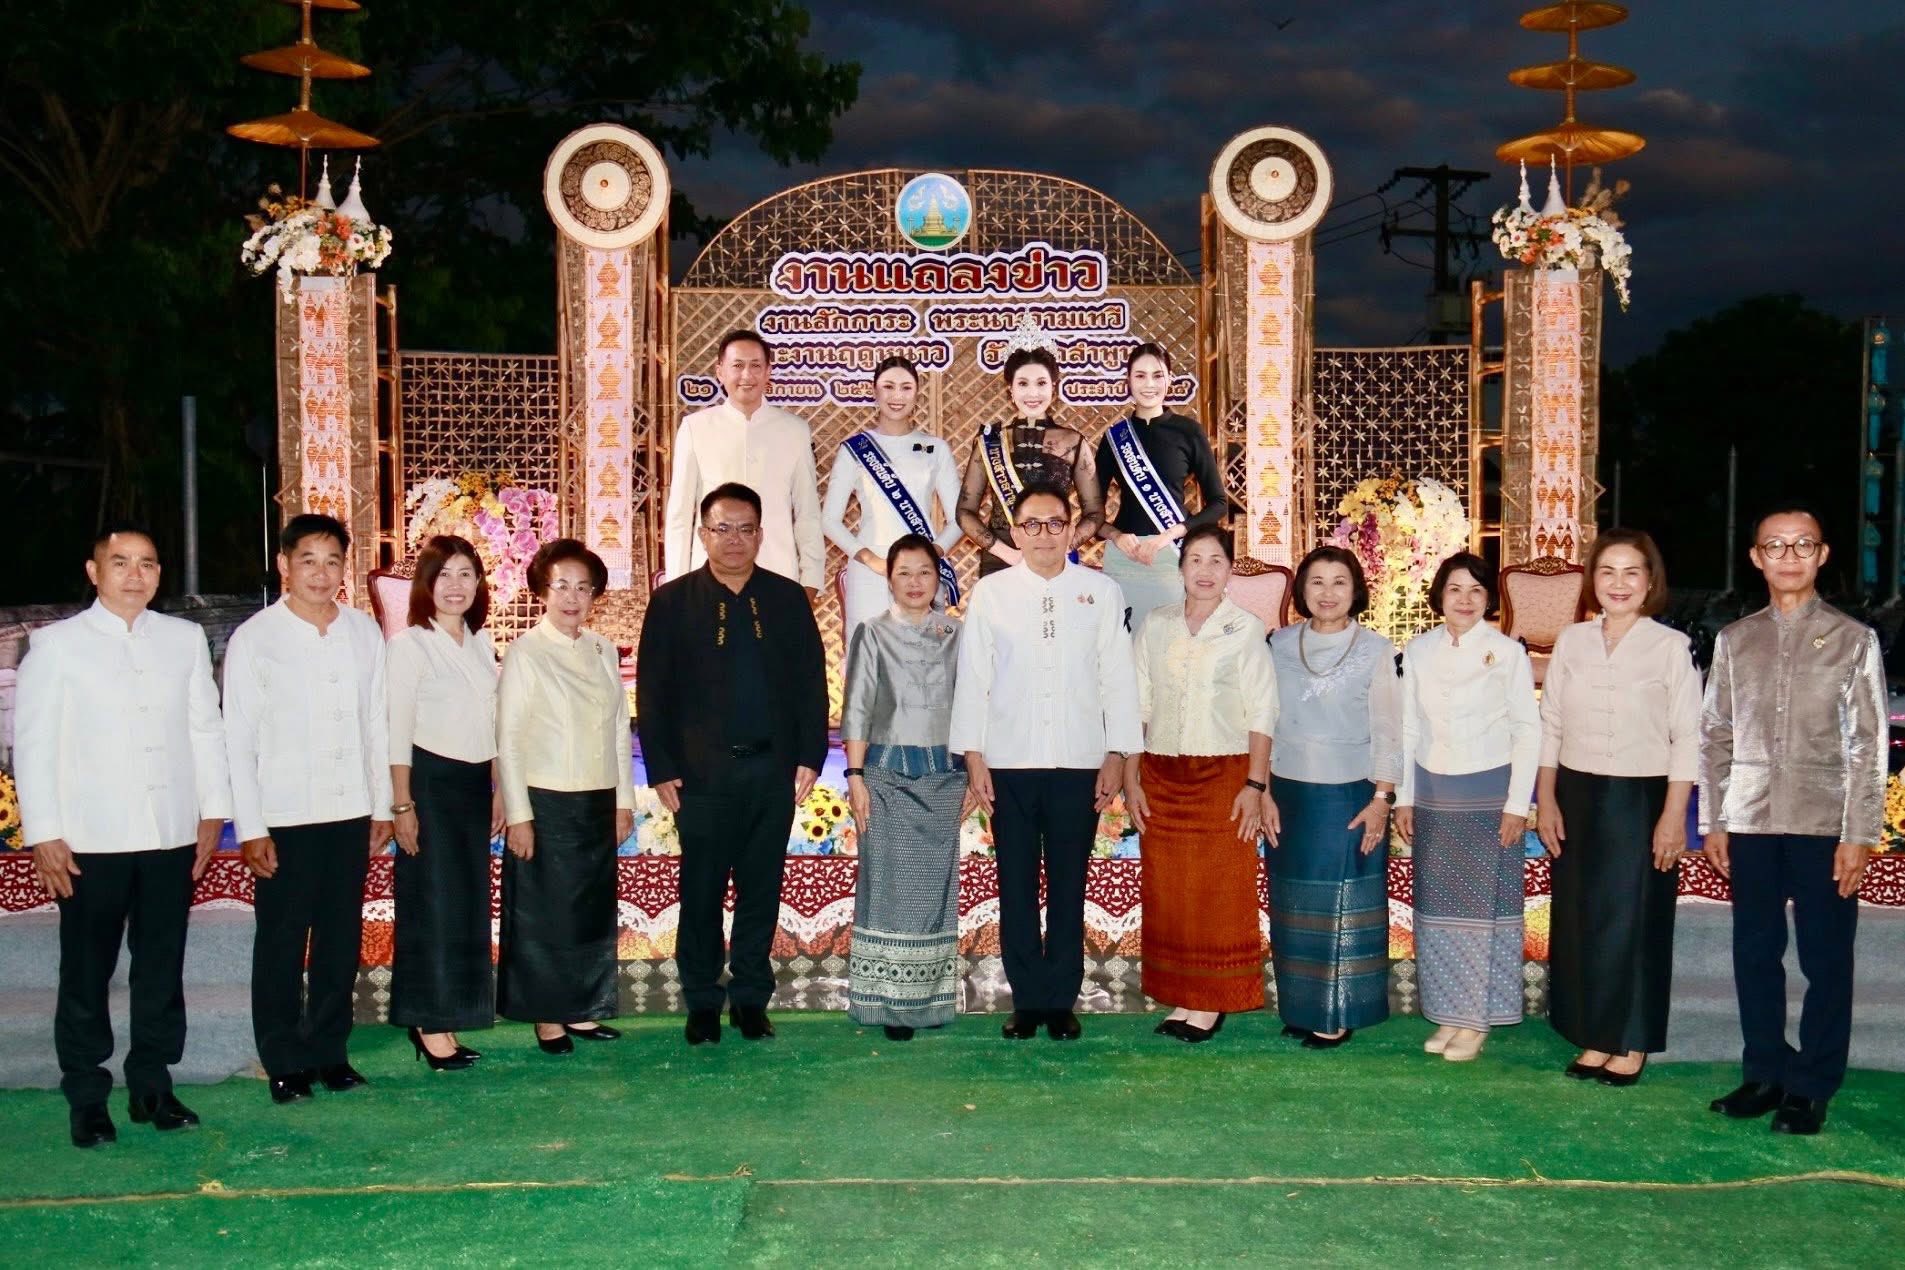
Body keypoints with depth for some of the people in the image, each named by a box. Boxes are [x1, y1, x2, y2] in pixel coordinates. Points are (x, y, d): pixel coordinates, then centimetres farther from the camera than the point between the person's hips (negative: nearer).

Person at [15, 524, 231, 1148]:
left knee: (162, 968, 10)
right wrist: (43, 834, -6)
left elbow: (206, 728, 10)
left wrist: (213, 811, 6)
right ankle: (86, 1098, 16)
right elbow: (33, 744, -1)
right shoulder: (57, 644, 0)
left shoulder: (185, 639, 8)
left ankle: (151, 1085, 22)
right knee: (86, 973, 5)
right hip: (91, 839, -3)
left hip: (173, 835, 3)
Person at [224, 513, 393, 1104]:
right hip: (285, 816, -3)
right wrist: (250, 828, -8)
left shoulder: (364, 633, 6)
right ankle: (283, 1061, 18)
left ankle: (330, 1049, 24)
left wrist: (382, 806, 9)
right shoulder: (253, 639, -4)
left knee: (341, 939, 10)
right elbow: (237, 739, -5)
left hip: (350, 812, 3)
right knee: (282, 944, 5)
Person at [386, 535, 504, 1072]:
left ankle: (443, 1019, 18)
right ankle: (430, 1024, 9)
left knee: (470, 903, 8)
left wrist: (497, 790, 13)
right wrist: (402, 806, -13)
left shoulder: (481, 644, 10)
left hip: (474, 784, 6)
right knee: (432, 904, -1)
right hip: (429, 782, -6)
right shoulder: (409, 644, -8)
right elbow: (397, 732, -10)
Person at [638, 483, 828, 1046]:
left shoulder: (788, 599, 9)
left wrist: (810, 757, 0)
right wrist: (662, 768, -5)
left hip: (773, 770, 2)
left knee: (761, 891, 8)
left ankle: (751, 998, 20)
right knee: (701, 893, 4)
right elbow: (652, 690, 1)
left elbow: (811, 682, 8)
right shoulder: (672, 601, 3)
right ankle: (702, 1003, 17)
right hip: (703, 773, -2)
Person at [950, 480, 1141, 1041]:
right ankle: (1027, 1000, 17)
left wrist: (1117, 755, 0)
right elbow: (973, 678, 4)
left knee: (1069, 887, 6)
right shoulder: (990, 592, 4)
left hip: (1079, 763, 0)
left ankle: (1061, 1000, 18)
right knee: (1016, 886, 6)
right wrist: (973, 756, -1)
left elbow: (1118, 676, 4)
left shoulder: (1101, 591, 4)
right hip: (1009, 764, 0)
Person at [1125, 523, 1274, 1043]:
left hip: (1223, 775, -3)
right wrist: (1130, 780, 3)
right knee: (1167, 892, 5)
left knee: (1221, 892, 1)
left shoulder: (1245, 629, -1)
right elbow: (1137, 704, 8)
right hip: (1161, 776, 3)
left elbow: (1261, 712, -3)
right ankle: (1180, 998, 16)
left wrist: (1255, 785, -10)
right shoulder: (1155, 625, 7)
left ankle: (1213, 1001, 12)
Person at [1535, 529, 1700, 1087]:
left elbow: (1687, 739, -7)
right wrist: (1546, 801, 2)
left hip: (1641, 799, -3)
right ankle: (1594, 1038, 23)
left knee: (1634, 920, 5)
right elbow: (1549, 726, 7)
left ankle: (1632, 1044, 20)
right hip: (1577, 796, 4)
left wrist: (1673, 816, -11)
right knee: (1578, 917, 9)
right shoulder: (1571, 641, 4)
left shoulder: (1670, 646, -7)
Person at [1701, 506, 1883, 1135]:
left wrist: (1859, 834, -7)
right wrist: (1712, 822, 5)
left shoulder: (1854, 640, 0)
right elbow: (1715, 735, 9)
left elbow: (1868, 744, -2)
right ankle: (1764, 1072, 22)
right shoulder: (1734, 641, 8)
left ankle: (1811, 1086, 15)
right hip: (1750, 823, 3)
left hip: (1825, 824, -3)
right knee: (1754, 953, 10)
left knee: (1825, 960, 4)